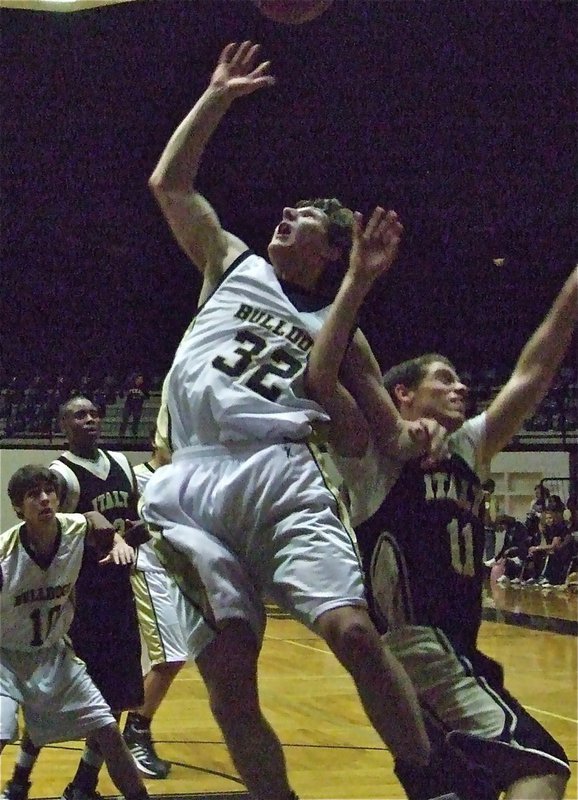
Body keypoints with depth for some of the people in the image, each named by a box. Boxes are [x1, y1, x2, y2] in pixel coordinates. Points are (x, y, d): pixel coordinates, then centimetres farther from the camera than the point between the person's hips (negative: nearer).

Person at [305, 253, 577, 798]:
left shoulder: (467, 449, 20)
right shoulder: (377, 450, 0)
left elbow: (530, 377, 17)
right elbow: (322, 376, -17)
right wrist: (360, 278, -21)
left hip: (452, 648, 9)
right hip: (414, 644, -9)